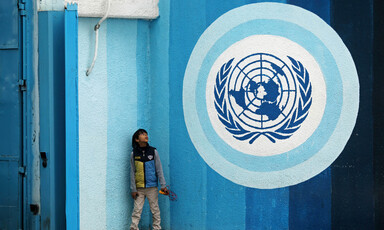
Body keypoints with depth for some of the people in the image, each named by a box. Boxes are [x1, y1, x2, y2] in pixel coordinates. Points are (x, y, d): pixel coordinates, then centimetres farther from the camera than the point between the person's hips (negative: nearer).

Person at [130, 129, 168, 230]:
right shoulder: (134, 154, 3)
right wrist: (133, 189, 1)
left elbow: (159, 170, 3)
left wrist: (163, 186, -1)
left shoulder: (153, 152, 2)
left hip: (152, 187, 0)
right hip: (139, 188, 0)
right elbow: (132, 173, 5)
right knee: (136, 210, -2)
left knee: (155, 210, 4)